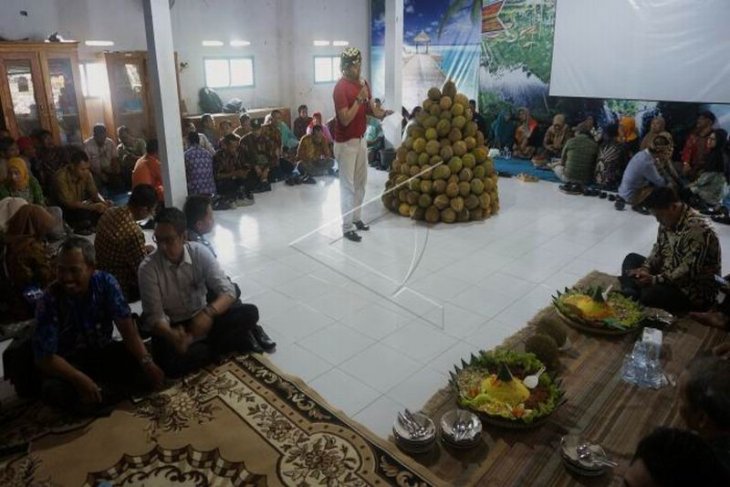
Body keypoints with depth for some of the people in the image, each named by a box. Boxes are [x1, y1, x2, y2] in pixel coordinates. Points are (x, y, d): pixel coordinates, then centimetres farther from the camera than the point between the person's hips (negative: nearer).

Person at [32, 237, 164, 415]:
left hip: (103, 352, 1)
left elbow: (127, 327, -17)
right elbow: (44, 356, -22)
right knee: (55, 391, -34)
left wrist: (147, 362, -32)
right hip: (69, 361, -1)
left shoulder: (106, 283, -16)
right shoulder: (51, 299, -22)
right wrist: (80, 379, -38)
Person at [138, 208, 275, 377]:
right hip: (172, 327, -1)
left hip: (202, 318, 1)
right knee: (171, 364, -33)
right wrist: (172, 336, -41)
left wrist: (208, 312, -39)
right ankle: (239, 339, -13)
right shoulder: (148, 268, -18)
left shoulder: (200, 253, -14)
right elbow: (153, 316, -19)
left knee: (249, 313, -21)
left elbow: (228, 292, -18)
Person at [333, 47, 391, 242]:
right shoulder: (340, 88, -20)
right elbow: (345, 119, -25)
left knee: (361, 182, 17)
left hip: (360, 139, 8)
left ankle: (356, 217, 32)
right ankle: (347, 227, 6)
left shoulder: (363, 83, 6)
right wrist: (359, 98, -26)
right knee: (348, 186, -3)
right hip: (345, 143, -8)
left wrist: (381, 113, -7)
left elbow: (370, 108, 13)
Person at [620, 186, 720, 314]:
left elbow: (689, 271, -30)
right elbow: (659, 248, 11)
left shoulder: (697, 229, -27)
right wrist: (646, 268, -7)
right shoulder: (668, 220, 0)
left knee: (649, 295, -35)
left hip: (696, 291, -10)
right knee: (632, 259, 7)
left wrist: (655, 280, -28)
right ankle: (629, 299, -11)